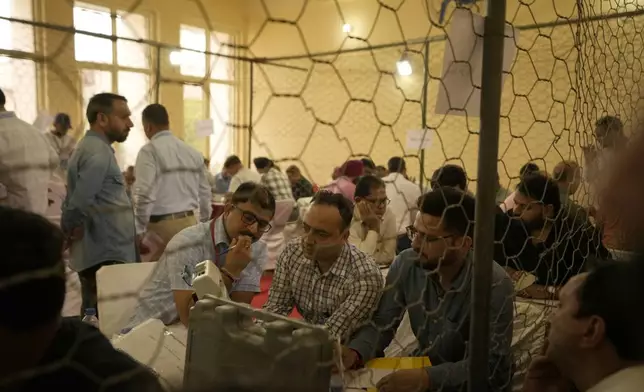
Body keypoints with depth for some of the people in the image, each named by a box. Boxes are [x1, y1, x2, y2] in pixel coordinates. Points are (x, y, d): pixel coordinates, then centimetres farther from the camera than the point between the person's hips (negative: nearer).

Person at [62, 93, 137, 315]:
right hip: (105, 255, -10)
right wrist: (71, 229, -8)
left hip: (103, 252, 10)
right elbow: (80, 203, -24)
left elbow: (77, 199, 17)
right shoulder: (98, 153, -17)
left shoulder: (92, 147, 16)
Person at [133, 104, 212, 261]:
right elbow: (205, 192, 14)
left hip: (162, 225, -6)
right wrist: (204, 224, 24)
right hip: (190, 222, 6)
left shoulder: (149, 151, -8)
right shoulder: (193, 152, 10)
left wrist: (139, 230, -8)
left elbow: (145, 194, -16)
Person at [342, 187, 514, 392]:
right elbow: (381, 324, -7)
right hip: (424, 364, 4)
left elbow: (490, 362, -24)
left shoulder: (495, 284, -24)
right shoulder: (405, 264, -14)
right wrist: (354, 353, -27)